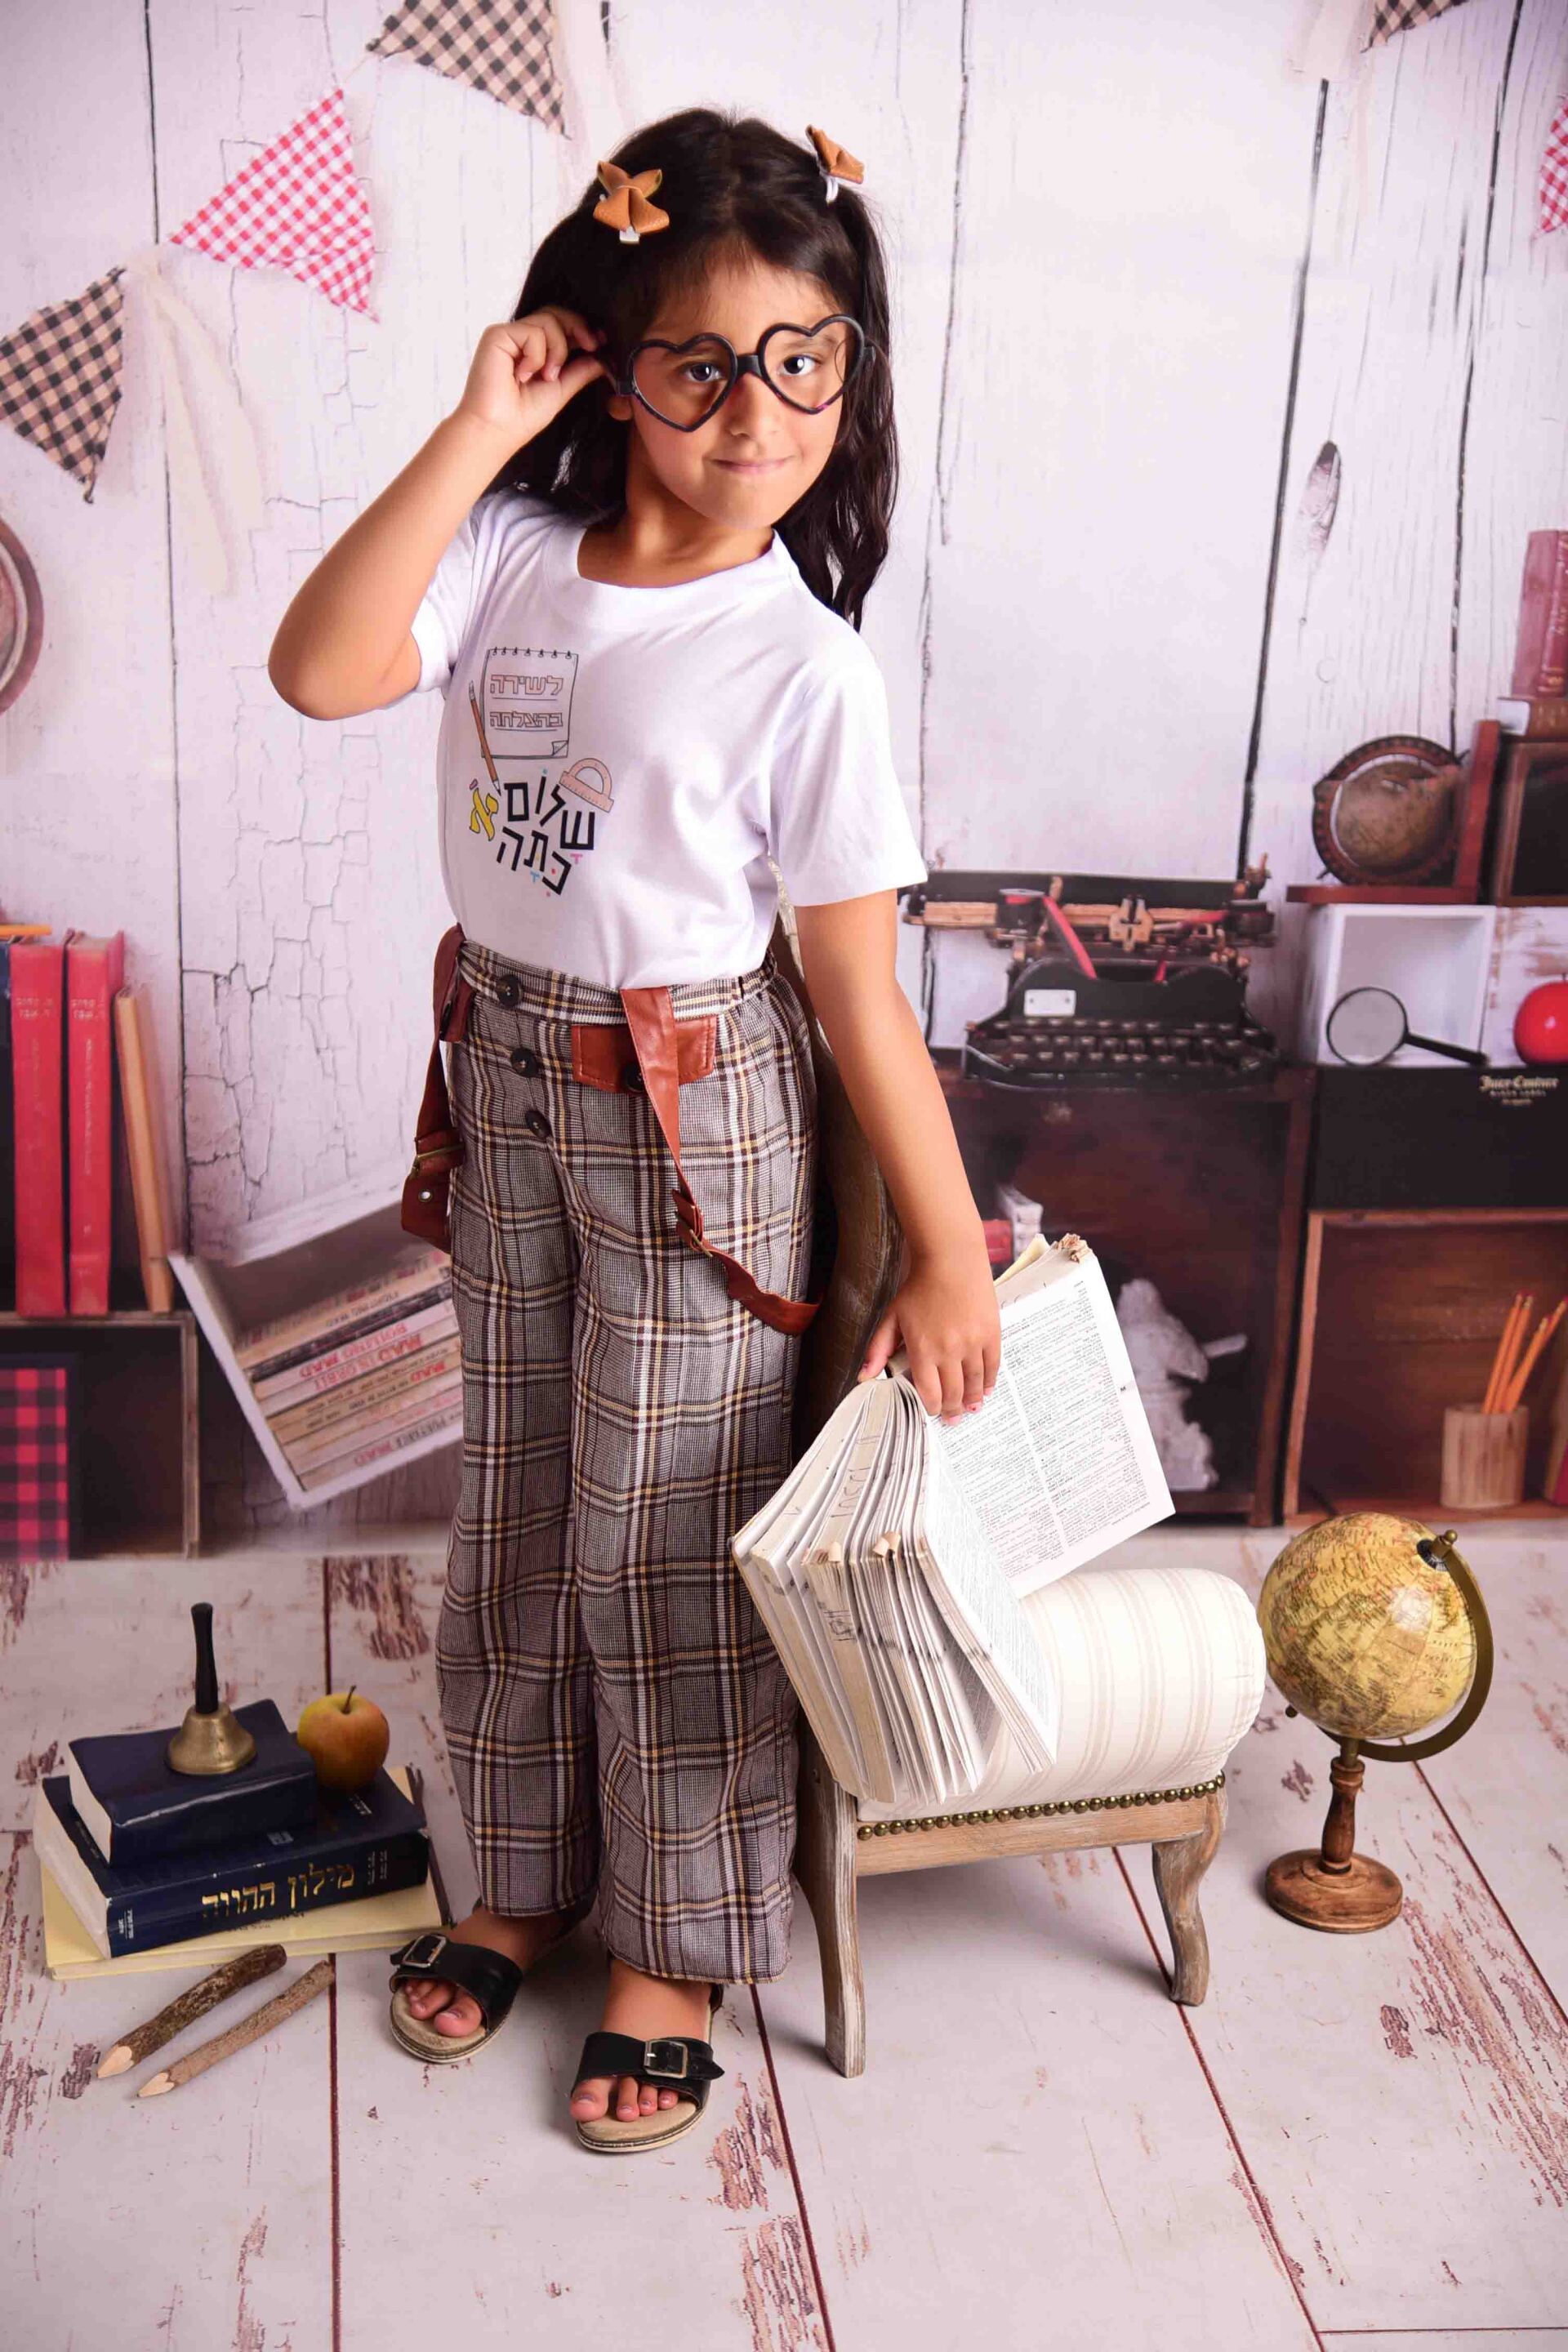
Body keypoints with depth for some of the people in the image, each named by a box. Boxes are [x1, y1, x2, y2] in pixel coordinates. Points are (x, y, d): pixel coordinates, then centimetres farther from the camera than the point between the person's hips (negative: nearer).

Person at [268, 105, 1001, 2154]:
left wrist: (949, 1248, -13)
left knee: (663, 1539, 7)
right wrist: (473, 432, -21)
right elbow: (319, 669, -21)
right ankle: (529, 1878, 39)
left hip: (691, 1111, -5)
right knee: (518, 1508, 18)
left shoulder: (803, 663, -15)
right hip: (507, 1082, 5)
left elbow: (861, 987, -13)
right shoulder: (514, 553, -4)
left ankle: (680, 1949, 28)